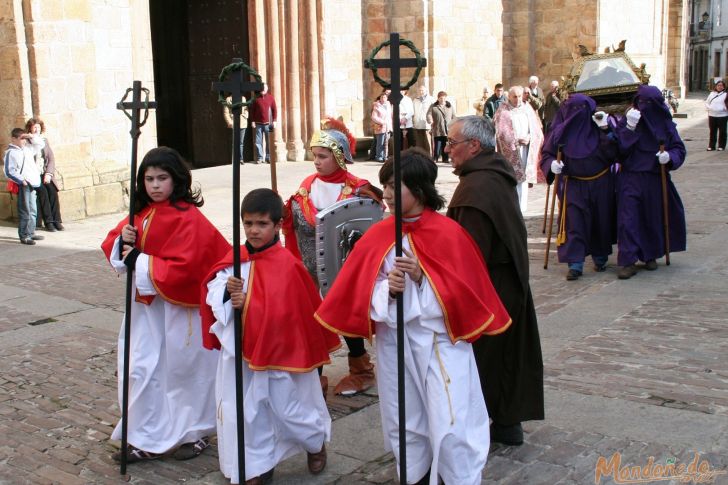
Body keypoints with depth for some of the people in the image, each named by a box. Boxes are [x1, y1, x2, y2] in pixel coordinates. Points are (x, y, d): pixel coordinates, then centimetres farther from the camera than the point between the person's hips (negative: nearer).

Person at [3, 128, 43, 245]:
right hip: (22, 186, -8)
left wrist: (32, 138, 6)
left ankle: (31, 233, 24)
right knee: (25, 212, -6)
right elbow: (9, 172, -17)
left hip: (31, 184, 8)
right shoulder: (11, 153, -10)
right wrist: (22, 180, -20)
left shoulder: (27, 149, 13)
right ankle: (24, 236, 0)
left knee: (33, 211, 14)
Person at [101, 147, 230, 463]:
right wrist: (122, 241, -13)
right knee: (141, 369, 9)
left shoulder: (188, 218, -17)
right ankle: (147, 440, 22)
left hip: (179, 307, -7)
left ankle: (196, 433, 29)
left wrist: (140, 262, -20)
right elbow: (112, 247, 9)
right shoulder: (142, 213, 6)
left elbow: (183, 268, -25)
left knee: (184, 369, 8)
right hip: (146, 305, 7)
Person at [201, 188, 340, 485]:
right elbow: (212, 292, -3)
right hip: (239, 349, 5)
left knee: (288, 407, 11)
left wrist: (246, 304, -25)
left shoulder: (286, 265, -16)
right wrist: (226, 291, -23)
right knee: (245, 410, 9)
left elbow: (282, 312, -21)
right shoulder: (235, 259, 1)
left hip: (279, 351, -5)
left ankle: (316, 442, 41)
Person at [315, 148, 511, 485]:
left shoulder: (448, 234, -10)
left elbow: (465, 294, -9)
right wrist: (387, 290, -18)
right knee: (405, 424, 16)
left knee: (450, 428, -3)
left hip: (440, 341, -4)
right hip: (394, 341, 4)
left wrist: (422, 278, -21)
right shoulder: (377, 235, 1)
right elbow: (361, 292, 1)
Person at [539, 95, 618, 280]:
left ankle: (600, 257, 31)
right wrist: (551, 164, -18)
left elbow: (614, 153, -10)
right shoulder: (560, 132, -3)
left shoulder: (598, 127, -3)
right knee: (574, 222, -8)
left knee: (600, 221, 11)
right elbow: (545, 154, 3)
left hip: (600, 184, 1)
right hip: (573, 186, -1)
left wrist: (606, 131, -20)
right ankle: (575, 264, -7)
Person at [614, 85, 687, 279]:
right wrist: (630, 128, -22)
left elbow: (679, 149, 4)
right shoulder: (627, 120, -2)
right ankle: (628, 261, -7)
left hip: (656, 180, 2)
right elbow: (619, 149, -11)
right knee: (629, 219, -9)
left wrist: (670, 156, -17)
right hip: (631, 179, -2)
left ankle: (650, 256, 29)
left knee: (654, 218, 10)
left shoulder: (666, 124, 3)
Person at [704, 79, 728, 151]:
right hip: (712, 115, 3)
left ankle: (721, 146, 12)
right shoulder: (712, 94, 11)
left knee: (722, 132, 4)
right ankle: (711, 146, 16)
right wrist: (709, 107, -2)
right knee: (712, 131, 9)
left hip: (722, 116, -3)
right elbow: (707, 102, 15)